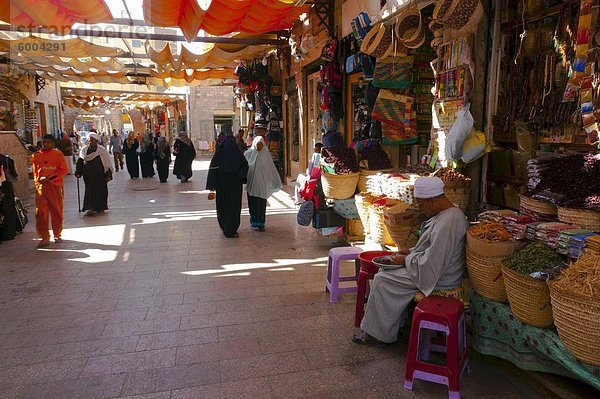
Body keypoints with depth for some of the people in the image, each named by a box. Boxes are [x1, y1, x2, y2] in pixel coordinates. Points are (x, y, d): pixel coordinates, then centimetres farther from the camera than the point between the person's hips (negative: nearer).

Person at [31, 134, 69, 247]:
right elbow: (35, 172, 20)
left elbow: (64, 170, -2)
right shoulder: (36, 156, 10)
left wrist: (51, 177, -12)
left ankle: (57, 234, 21)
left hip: (55, 186, -2)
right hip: (41, 187, 2)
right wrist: (37, 183, 9)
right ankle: (44, 238, 1)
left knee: (57, 211, 6)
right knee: (41, 212, -4)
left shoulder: (58, 154, 1)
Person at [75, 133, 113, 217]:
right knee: (90, 190, -3)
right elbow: (80, 162, 10)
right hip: (88, 175, 2)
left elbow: (107, 163, -3)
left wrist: (108, 175, -8)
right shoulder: (84, 149, 5)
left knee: (101, 191, 5)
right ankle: (91, 208, -3)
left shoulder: (102, 150, -3)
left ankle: (101, 208, 18)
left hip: (100, 175, -1)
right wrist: (78, 173, 5)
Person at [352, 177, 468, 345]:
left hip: (438, 279, -11)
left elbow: (429, 265, -29)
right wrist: (412, 251, 6)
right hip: (439, 269, 11)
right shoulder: (452, 212, 4)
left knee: (382, 279, -7)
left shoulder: (446, 224, -30)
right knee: (388, 270, 12)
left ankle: (377, 332, 10)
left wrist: (406, 260, -13)